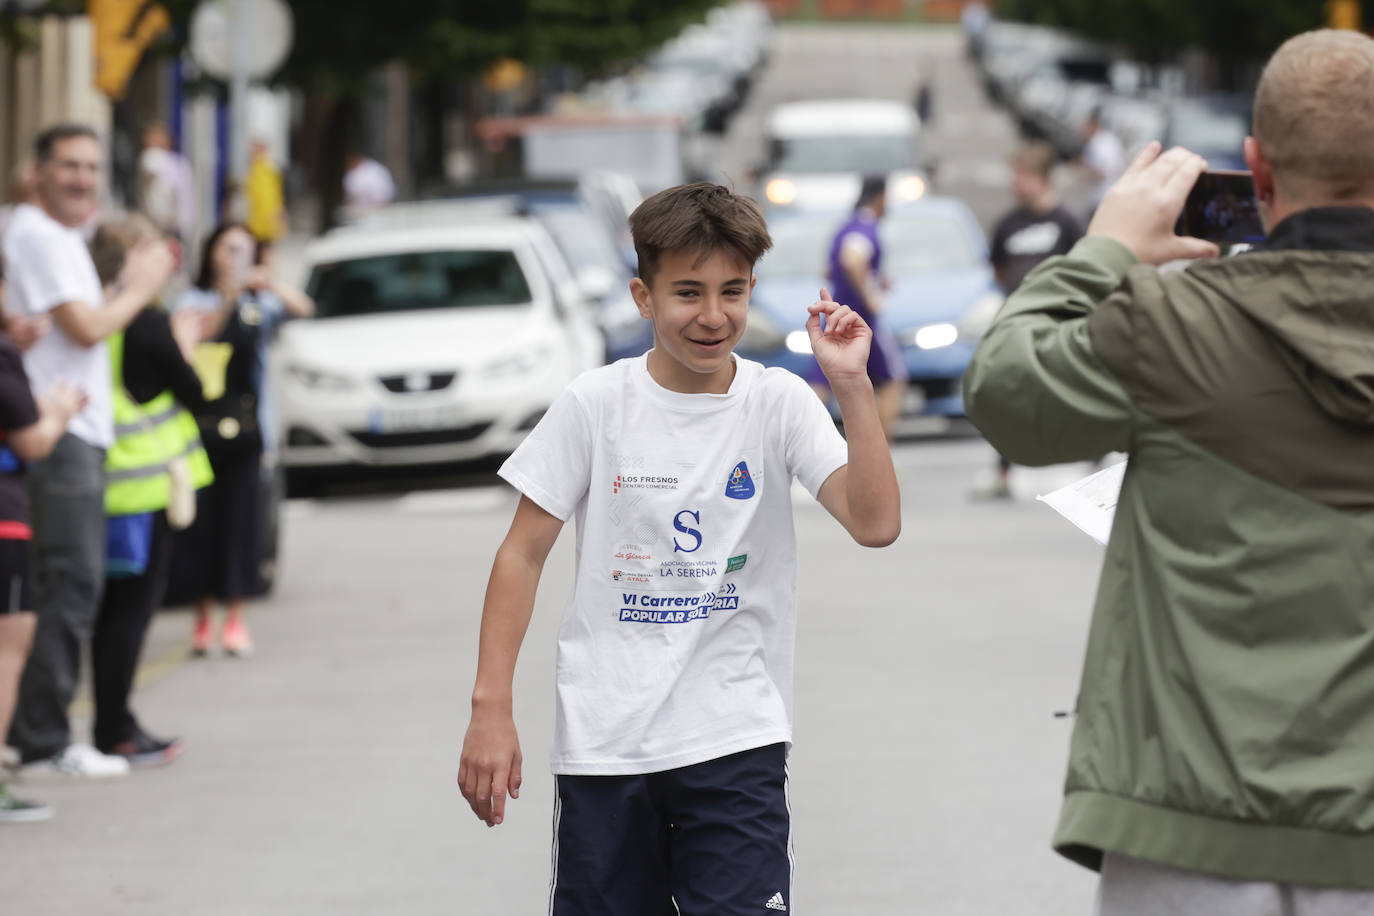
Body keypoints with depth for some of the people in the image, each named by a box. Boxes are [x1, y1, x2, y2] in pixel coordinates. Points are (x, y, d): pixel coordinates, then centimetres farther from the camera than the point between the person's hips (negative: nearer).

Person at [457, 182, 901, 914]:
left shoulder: (778, 403, -2)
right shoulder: (595, 405, -2)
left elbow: (876, 524, -14)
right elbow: (523, 555, 1)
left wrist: (852, 387, -23)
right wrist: (490, 709, -6)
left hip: (737, 742, -1)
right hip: (602, 742, 1)